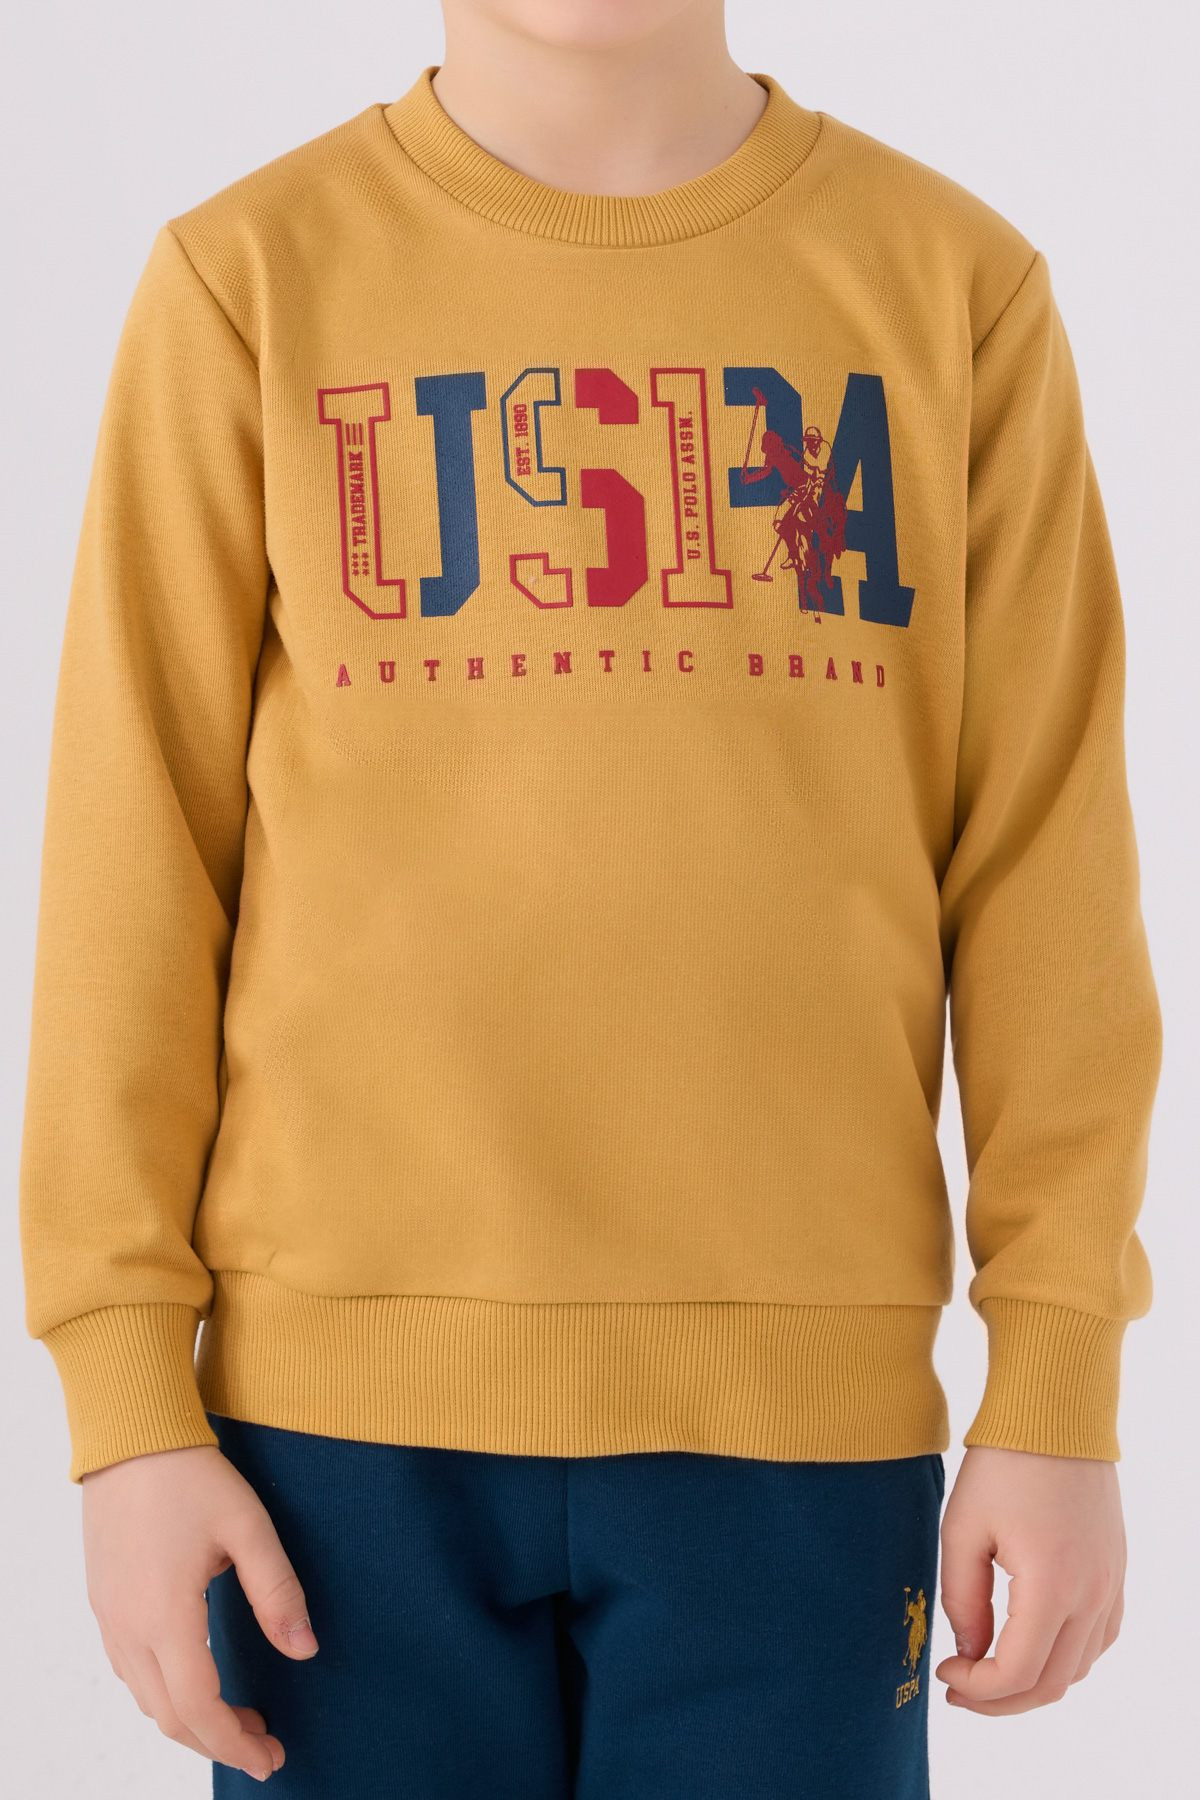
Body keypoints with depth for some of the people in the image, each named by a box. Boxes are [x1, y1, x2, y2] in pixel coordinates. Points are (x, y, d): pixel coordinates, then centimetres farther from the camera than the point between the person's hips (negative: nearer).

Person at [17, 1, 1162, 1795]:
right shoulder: (250, 279, 2)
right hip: (348, 1382, 0)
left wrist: (1061, 1392, 0)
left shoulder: (960, 283, 4)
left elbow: (1040, 863, 4)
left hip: (802, 1389, 1)